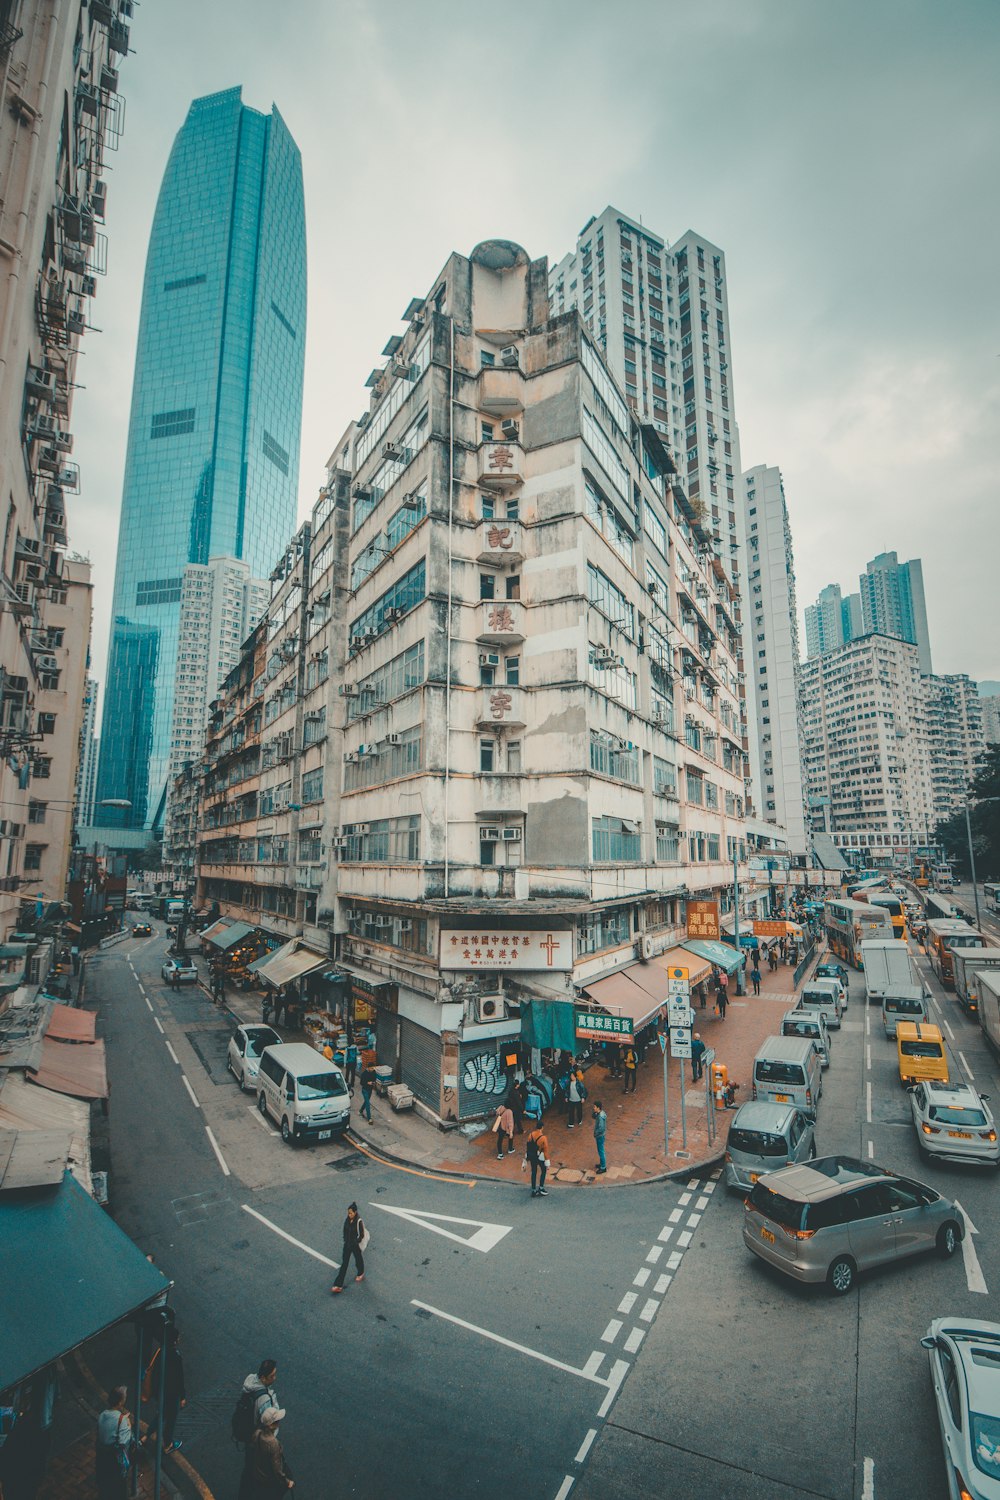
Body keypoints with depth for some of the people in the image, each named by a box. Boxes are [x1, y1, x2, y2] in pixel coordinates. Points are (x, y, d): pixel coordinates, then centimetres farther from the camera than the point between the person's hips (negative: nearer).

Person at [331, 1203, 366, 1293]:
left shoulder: (359, 1221, -26)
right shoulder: (347, 1219, -8)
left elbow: (361, 1235, -19)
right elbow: (345, 1230, 7)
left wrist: (355, 1243, -15)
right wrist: (345, 1240, 3)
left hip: (356, 1245, -4)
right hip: (347, 1244, 4)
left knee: (358, 1260, 20)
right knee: (344, 1263, 5)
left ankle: (361, 1274, 49)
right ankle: (338, 1285, 10)